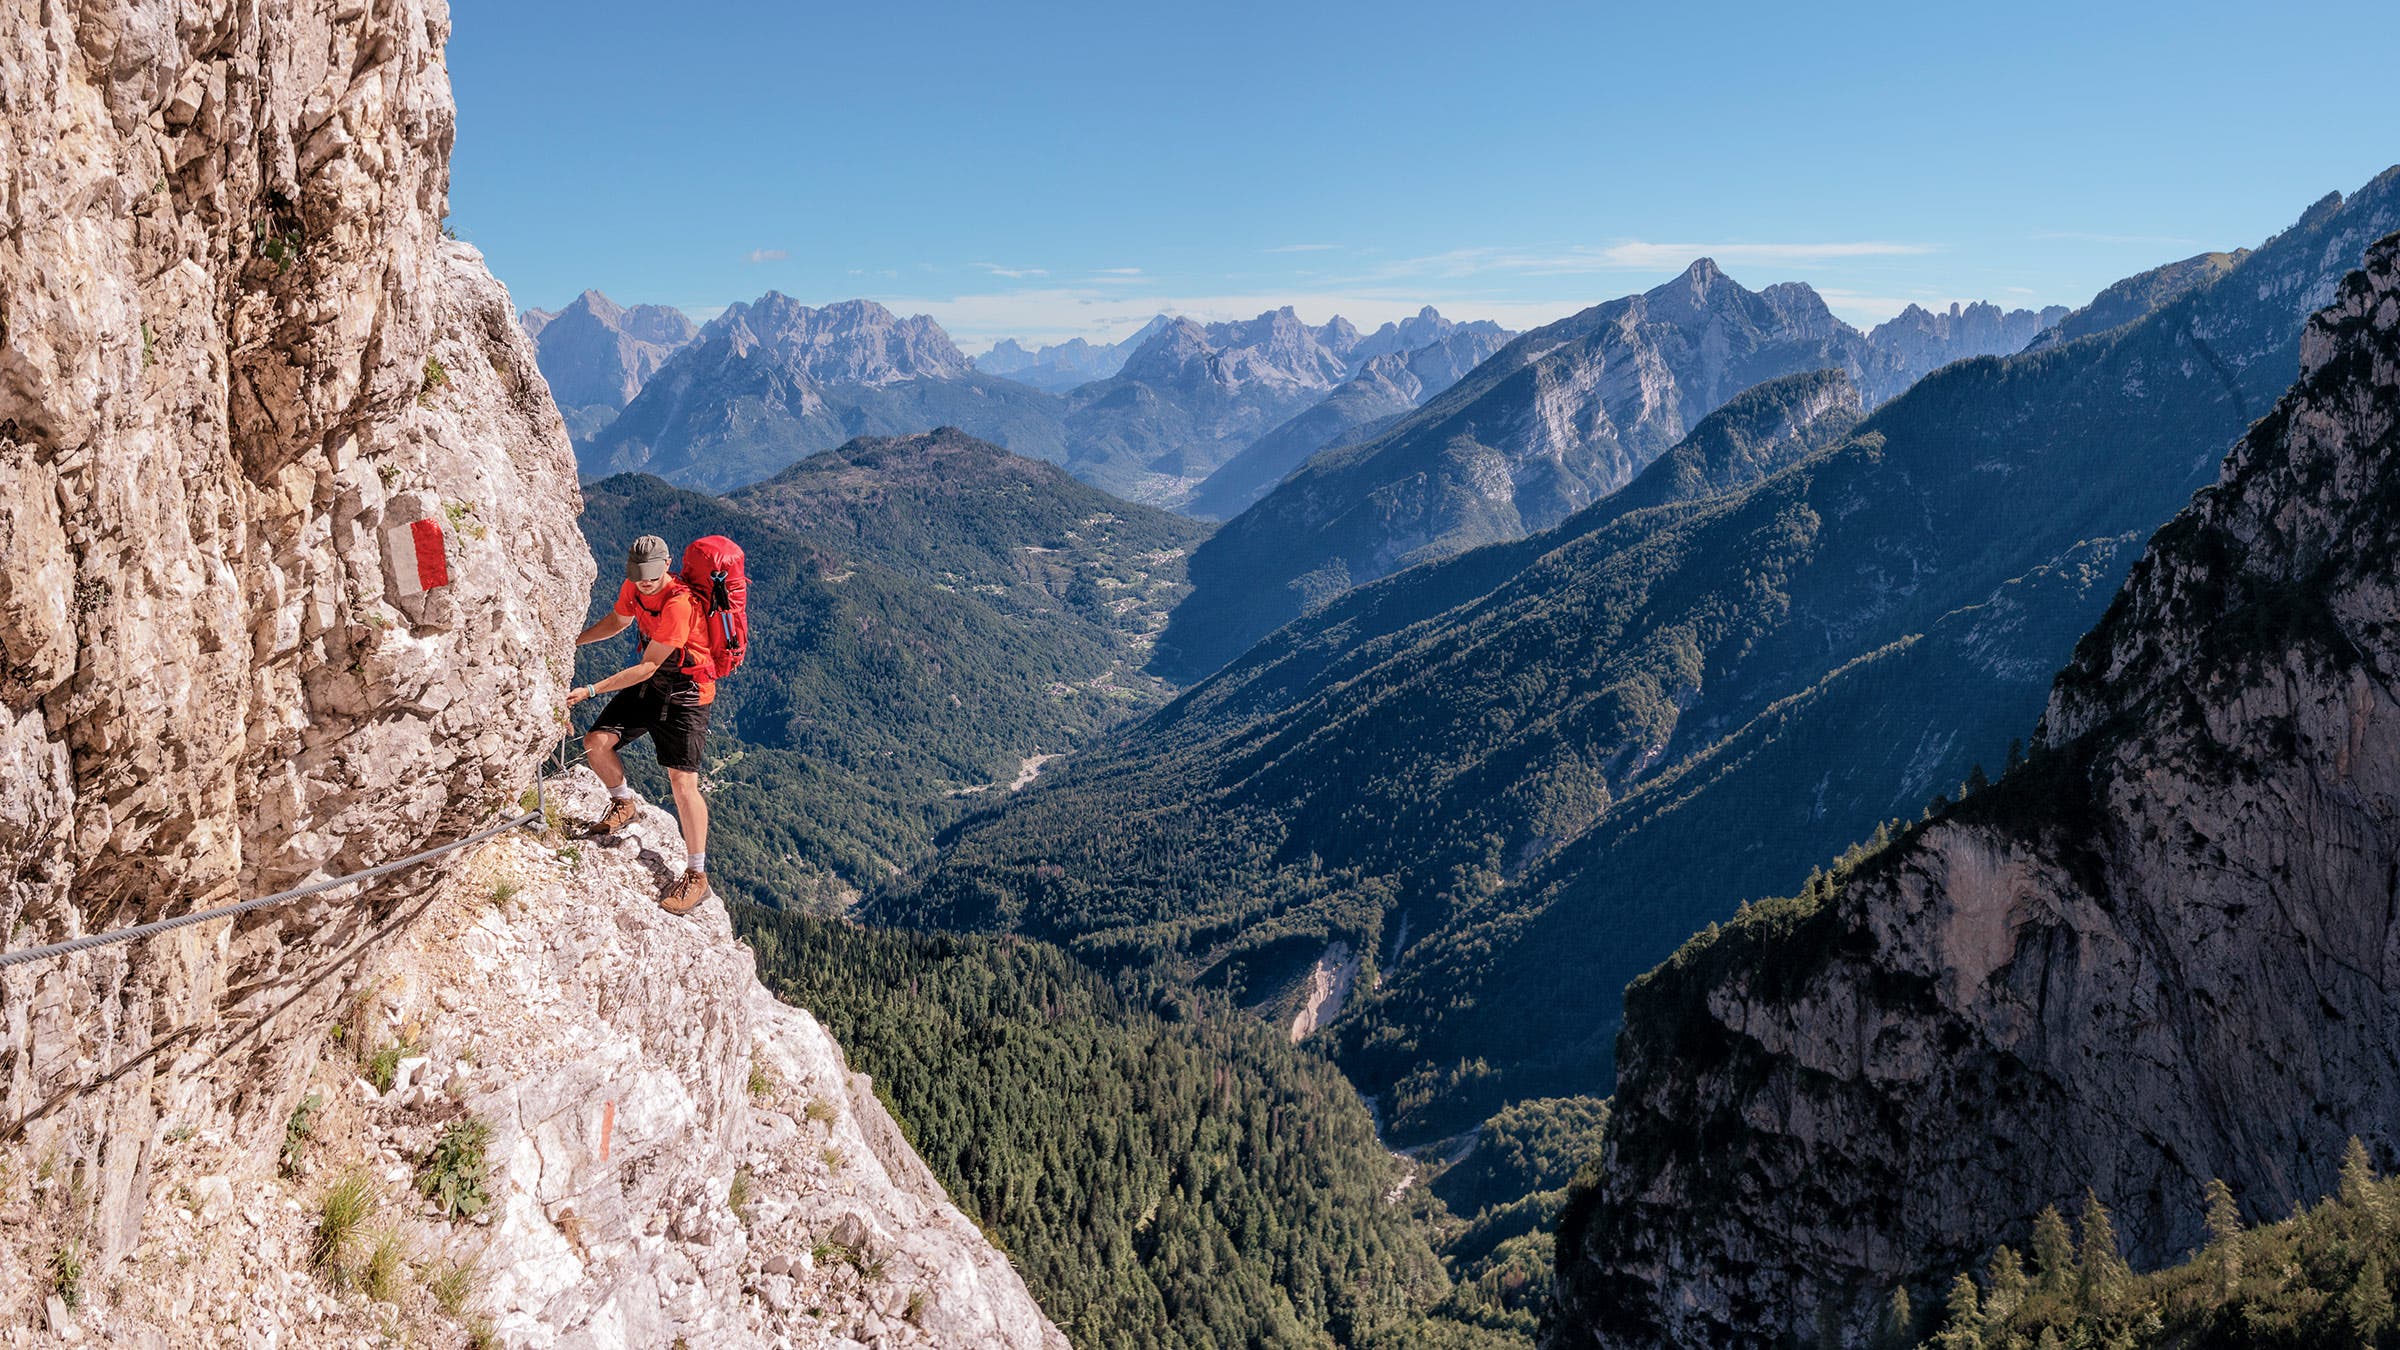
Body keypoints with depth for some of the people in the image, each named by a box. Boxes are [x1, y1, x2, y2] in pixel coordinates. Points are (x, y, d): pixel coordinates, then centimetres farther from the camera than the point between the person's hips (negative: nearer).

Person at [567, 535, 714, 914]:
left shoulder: (678, 604, -27)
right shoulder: (632, 588, -2)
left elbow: (648, 667, -25)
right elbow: (618, 621, 23)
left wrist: (590, 690, -26)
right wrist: (575, 640, 9)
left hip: (685, 694, -8)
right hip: (648, 685, 8)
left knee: (682, 779, -13)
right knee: (596, 743, -7)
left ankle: (697, 876, -5)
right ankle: (625, 804, 25)